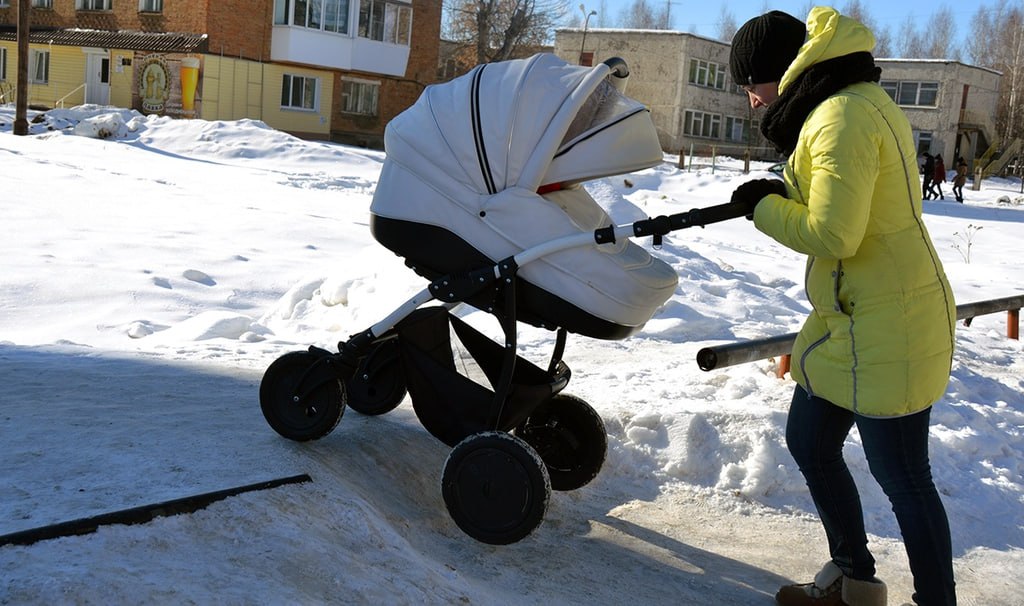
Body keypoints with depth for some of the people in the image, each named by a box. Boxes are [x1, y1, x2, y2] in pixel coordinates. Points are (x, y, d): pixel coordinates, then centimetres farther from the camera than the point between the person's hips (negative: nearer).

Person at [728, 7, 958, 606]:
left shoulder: (842, 116, -19)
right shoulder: (863, 101, 13)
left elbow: (833, 234, -24)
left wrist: (766, 207, -9)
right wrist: (783, 193, 2)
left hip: (887, 328, -10)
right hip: (850, 320, 10)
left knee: (902, 477, 1)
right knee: (809, 443, 18)